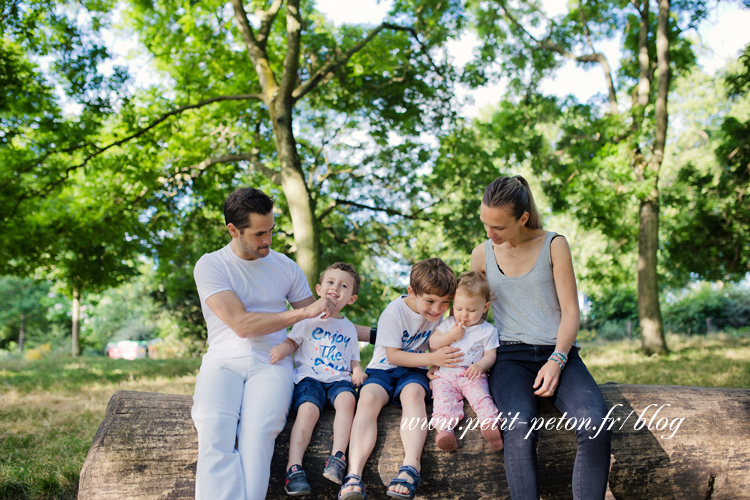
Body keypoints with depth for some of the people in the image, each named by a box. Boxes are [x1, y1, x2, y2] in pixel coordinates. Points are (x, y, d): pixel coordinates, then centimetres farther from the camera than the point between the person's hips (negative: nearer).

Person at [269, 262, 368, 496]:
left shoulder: (349, 328, 25)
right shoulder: (309, 320, 17)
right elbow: (292, 341, 14)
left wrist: (357, 371, 4)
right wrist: (282, 348, -9)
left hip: (338, 379, 2)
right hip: (309, 377, -2)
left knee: (347, 398, -32)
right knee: (308, 409, -31)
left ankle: (338, 458, -35)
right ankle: (294, 468, -36)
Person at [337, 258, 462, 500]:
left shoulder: (439, 313, 2)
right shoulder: (395, 311, -14)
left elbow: (438, 346, 17)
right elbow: (393, 355, -15)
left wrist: (440, 362, -6)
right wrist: (431, 359, -23)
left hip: (414, 371, 3)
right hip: (383, 368, -2)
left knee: (413, 393, -34)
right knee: (368, 398, -33)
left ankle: (411, 466, -45)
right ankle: (354, 476, -43)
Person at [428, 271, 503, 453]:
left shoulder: (488, 330, 8)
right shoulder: (449, 323, 15)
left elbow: (490, 355, 3)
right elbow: (432, 344, 10)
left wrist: (480, 366, -19)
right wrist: (451, 336, -4)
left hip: (472, 376, -1)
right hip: (445, 375, 1)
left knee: (481, 396, -29)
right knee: (443, 397, -26)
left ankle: (491, 424, -47)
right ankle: (444, 428, -46)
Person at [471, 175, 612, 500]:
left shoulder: (553, 245, 3)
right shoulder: (482, 255, 10)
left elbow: (570, 312, 0)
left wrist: (556, 361, -15)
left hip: (557, 352, 0)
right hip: (510, 356, 1)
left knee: (594, 424, -30)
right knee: (520, 427, -32)